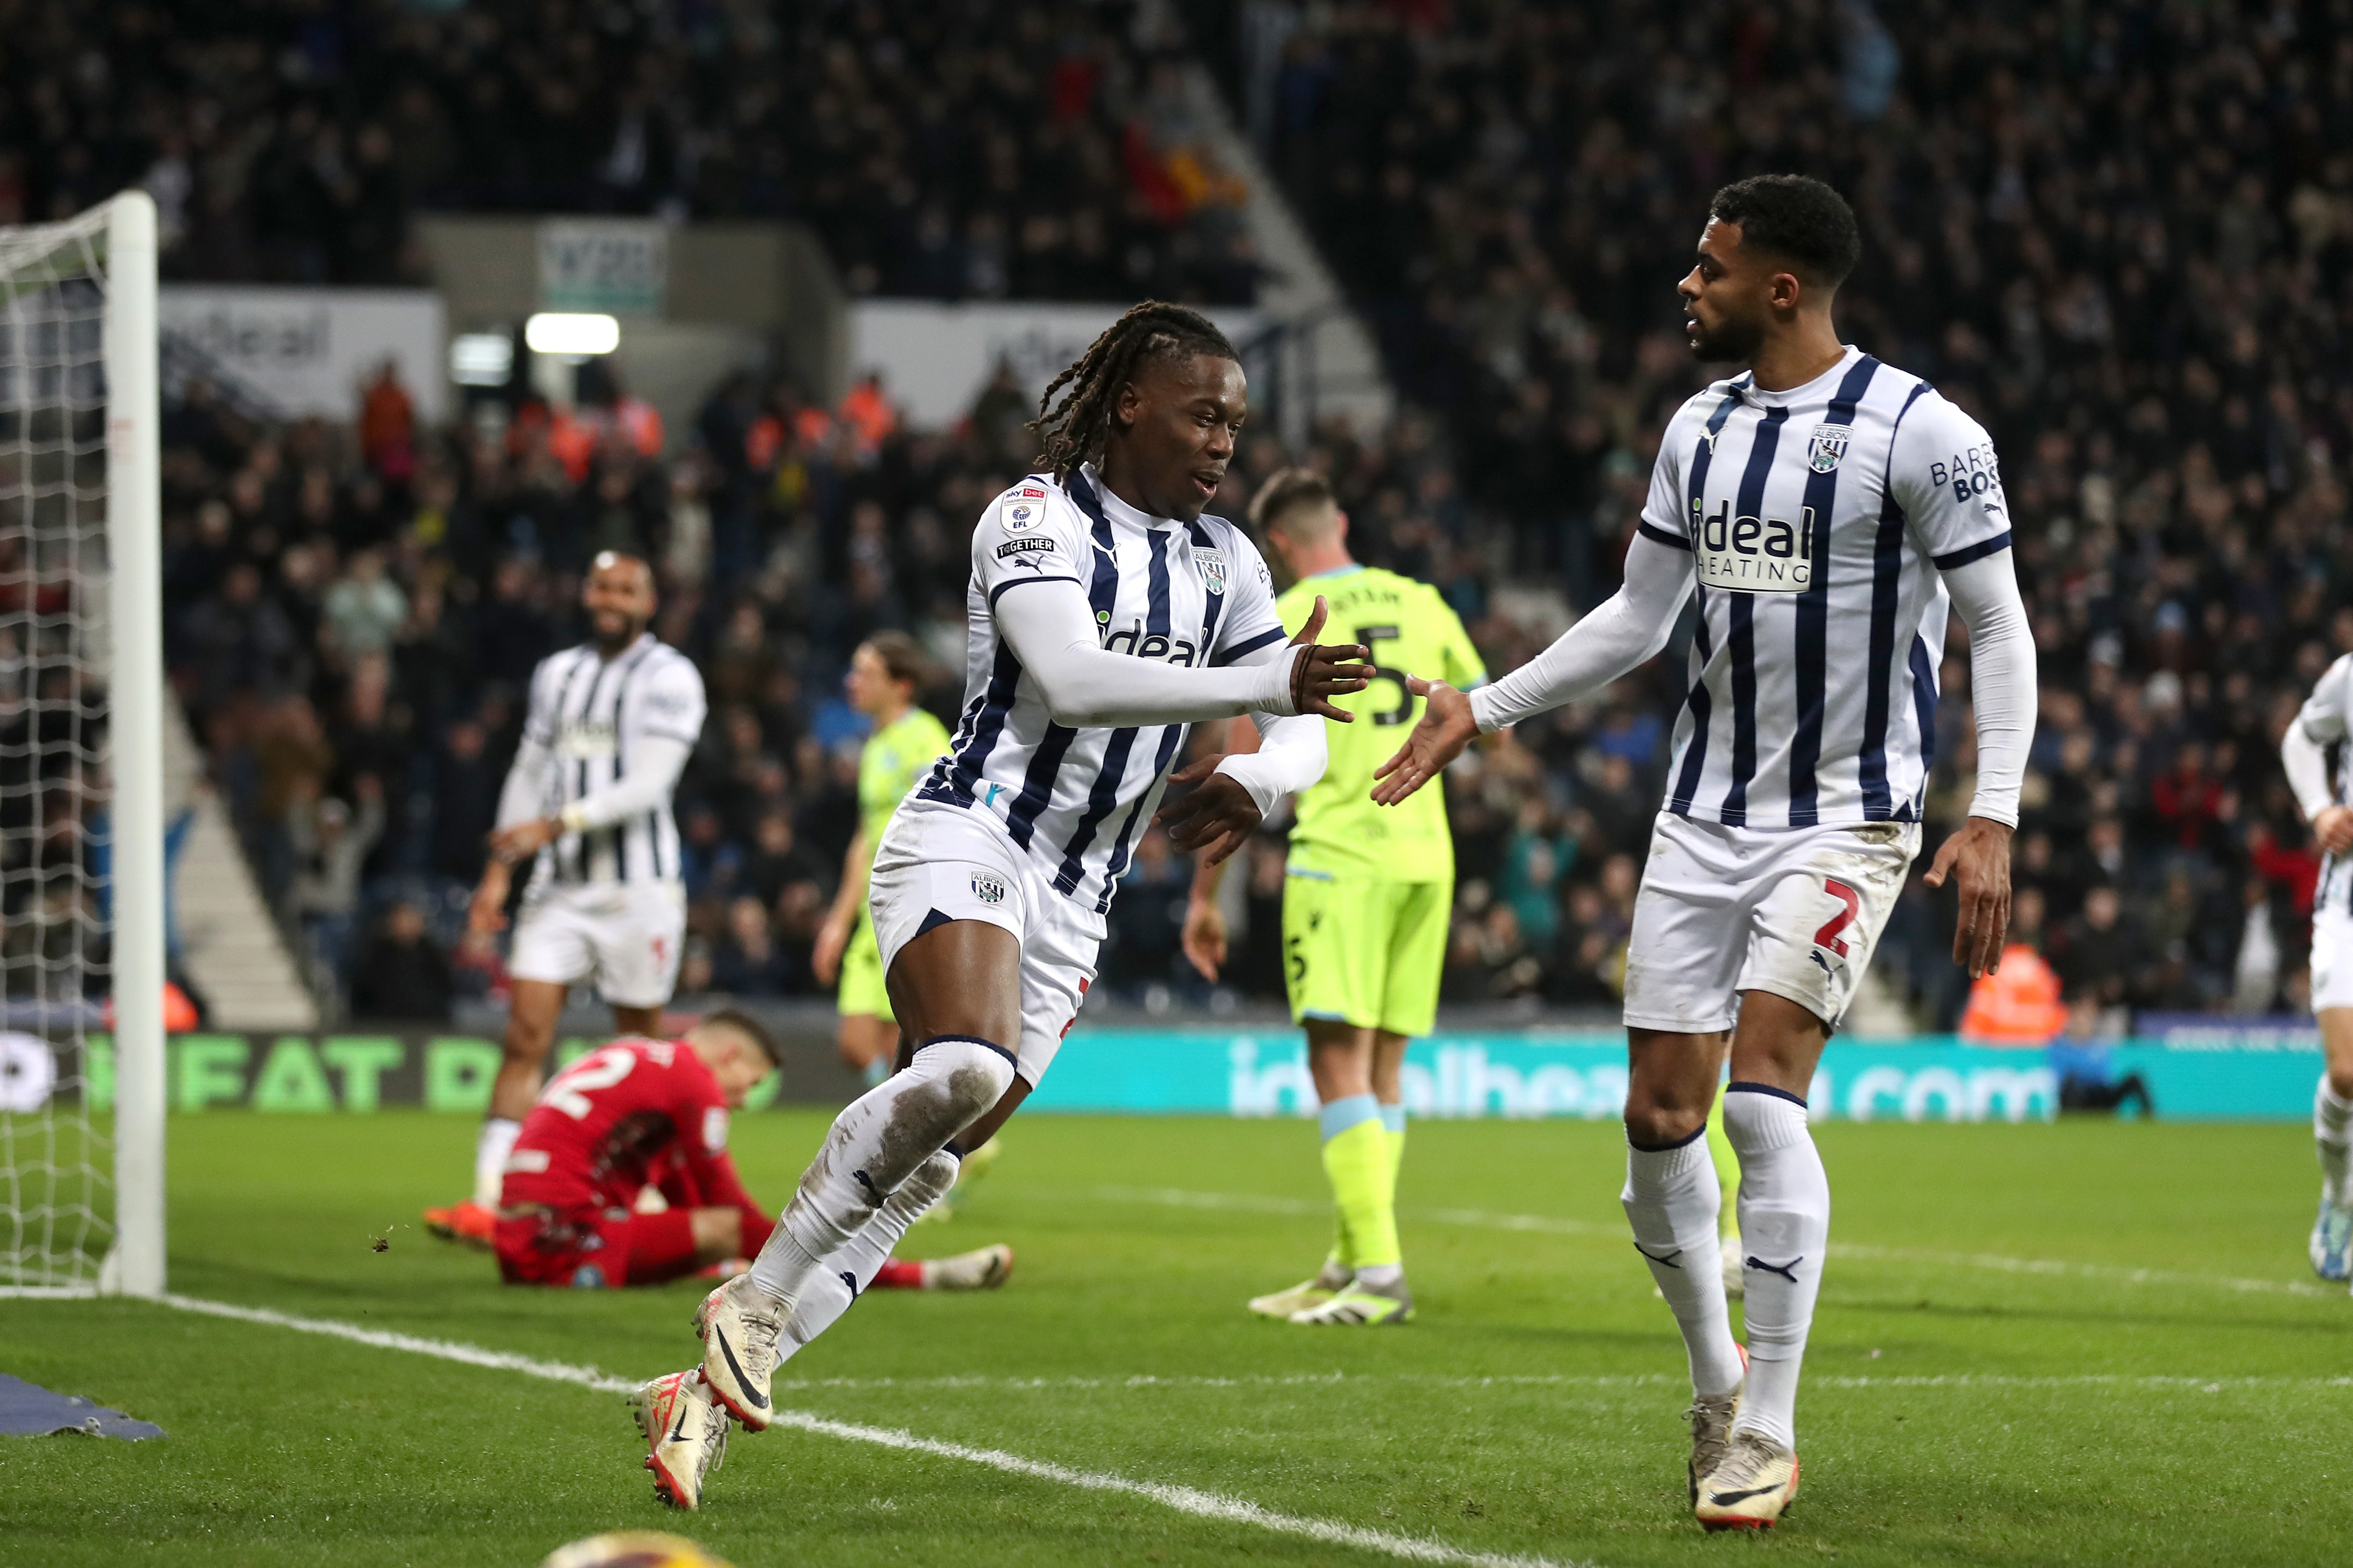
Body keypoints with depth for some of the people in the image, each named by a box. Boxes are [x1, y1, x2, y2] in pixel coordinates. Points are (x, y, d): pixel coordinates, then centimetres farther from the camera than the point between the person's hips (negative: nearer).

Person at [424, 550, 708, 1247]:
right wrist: (500, 866, 12)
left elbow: (648, 785, -15)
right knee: (524, 1038, -7)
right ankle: (488, 1203, -13)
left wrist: (555, 825, -20)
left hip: (638, 887, -5)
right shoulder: (556, 674, 14)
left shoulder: (668, 678, -6)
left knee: (642, 1047, 4)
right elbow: (530, 772, 20)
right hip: (559, 888, 5)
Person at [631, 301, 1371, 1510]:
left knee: (923, 1173, -1)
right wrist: (1266, 686, -26)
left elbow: (1303, 736, 17)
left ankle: (711, 1389, 4)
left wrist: (1254, 783, -7)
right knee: (964, 1068, -34)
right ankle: (752, 1301, -21)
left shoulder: (1224, 563, 16)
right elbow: (1072, 679, -20)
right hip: (971, 834, -7)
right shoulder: (1038, 516, -5)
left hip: (1076, 908, 7)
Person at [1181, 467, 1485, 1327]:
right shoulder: (1421, 604, 10)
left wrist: (1204, 896, 2)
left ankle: (1380, 1271, -21)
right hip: (1425, 856, 6)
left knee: (1339, 1063, -10)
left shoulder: (1282, 621, -3)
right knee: (1380, 1069, 11)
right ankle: (1347, 1270, 17)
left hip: (1339, 858, -6)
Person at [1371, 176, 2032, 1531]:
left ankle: (1768, 1435, -10)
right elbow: (1635, 620, 18)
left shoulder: (1920, 432, -11)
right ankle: (1716, 1380, 24)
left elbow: (2000, 631, -9)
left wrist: (1993, 819, -18)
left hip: (1846, 820, -6)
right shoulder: (1703, 428, 9)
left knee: (1763, 1092, -19)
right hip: (1706, 815, 6)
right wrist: (1480, 711, 13)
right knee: (1660, 1119, 2)